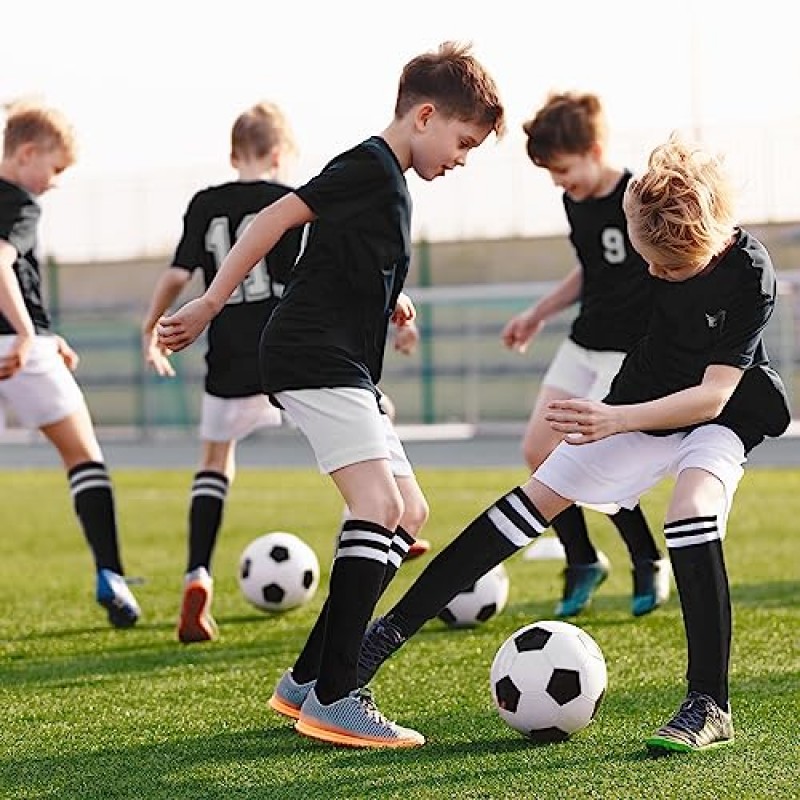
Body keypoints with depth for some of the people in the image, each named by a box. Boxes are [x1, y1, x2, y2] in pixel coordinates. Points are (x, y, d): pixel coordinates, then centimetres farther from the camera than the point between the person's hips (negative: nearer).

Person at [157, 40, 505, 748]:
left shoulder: (388, 183, 20)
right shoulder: (370, 166, -10)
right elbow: (276, 219, -16)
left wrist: (385, 297, 18)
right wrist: (210, 306, -16)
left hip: (344, 370, 11)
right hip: (313, 360, -11)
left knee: (409, 514, 10)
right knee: (379, 506, -20)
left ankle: (305, 680, 11)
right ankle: (333, 699, -21)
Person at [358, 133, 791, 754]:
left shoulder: (750, 276, -30)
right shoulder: (644, 233, -16)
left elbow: (713, 395, -33)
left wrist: (618, 420, -44)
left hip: (720, 416, -5)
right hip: (640, 402, 5)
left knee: (692, 511, -33)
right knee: (538, 497, -2)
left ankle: (710, 706, -28)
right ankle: (396, 627, 3)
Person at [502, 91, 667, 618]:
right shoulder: (575, 202, 6)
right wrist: (539, 314, 19)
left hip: (635, 351, -8)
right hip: (585, 342, 8)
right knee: (538, 450, 0)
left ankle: (650, 564, 5)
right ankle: (583, 564, 16)